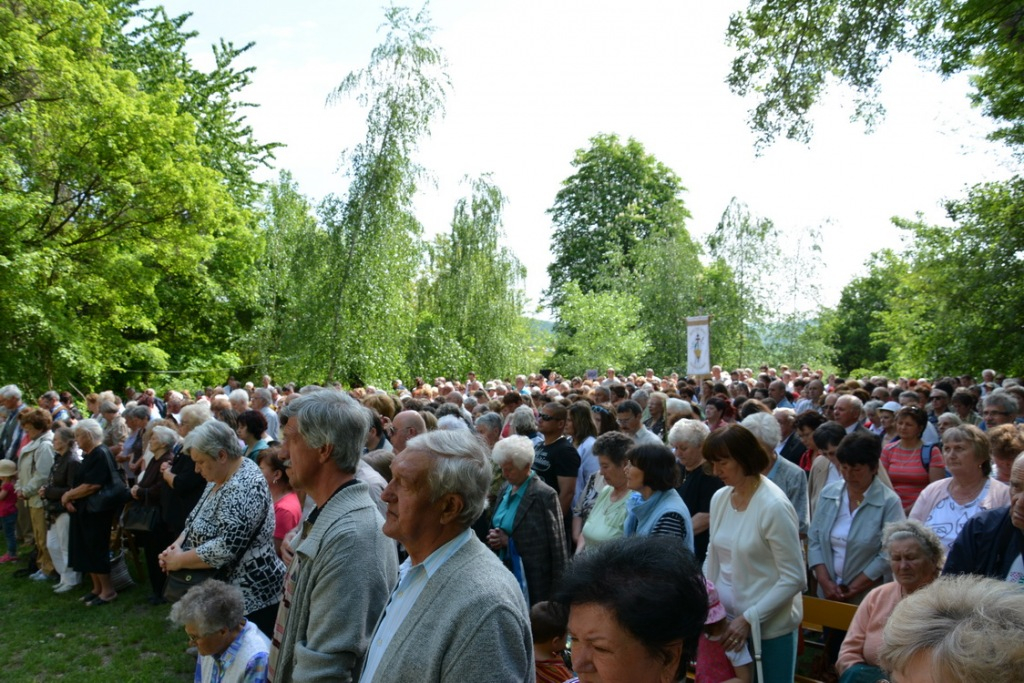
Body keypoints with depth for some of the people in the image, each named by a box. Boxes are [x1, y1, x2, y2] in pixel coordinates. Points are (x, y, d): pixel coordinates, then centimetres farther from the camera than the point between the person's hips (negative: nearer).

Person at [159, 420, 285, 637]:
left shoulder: (244, 487, -24)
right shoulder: (219, 477, 7)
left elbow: (226, 548, -29)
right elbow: (197, 521, 16)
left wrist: (179, 560, -17)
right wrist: (176, 546, -3)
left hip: (251, 597, -10)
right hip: (223, 591, 10)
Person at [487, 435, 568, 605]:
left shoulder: (545, 495, -14)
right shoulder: (505, 490, 8)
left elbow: (556, 544, -12)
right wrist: (496, 539, -2)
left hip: (533, 580, -6)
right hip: (504, 571, 6)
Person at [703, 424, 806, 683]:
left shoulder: (774, 506, -19)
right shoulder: (719, 498, 0)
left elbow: (794, 579, -17)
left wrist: (749, 618, -19)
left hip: (768, 627, -5)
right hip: (725, 620, 6)